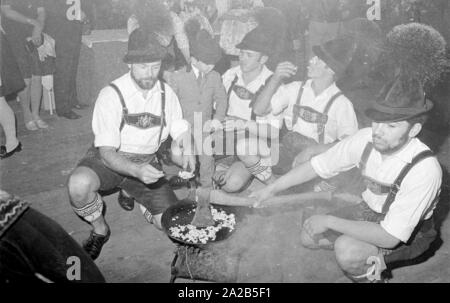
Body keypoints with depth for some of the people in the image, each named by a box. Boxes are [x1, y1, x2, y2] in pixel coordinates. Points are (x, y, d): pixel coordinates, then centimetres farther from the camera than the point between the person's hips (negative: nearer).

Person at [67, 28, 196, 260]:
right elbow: (106, 152, -22)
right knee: (79, 184, -36)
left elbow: (180, 130, 3)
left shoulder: (166, 93, -4)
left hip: (147, 162, 3)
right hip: (110, 160, -3)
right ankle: (99, 230, -3)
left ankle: (131, 194, 21)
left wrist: (187, 148, -23)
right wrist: (136, 170, -42)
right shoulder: (111, 95, -18)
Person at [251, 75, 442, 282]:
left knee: (346, 250, -31)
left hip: (408, 233, -6)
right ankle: (372, 258, 13)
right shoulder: (366, 139, -20)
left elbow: (389, 237, -35)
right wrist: (271, 189, -8)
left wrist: (330, 221, -30)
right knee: (309, 237, 0)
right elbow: (318, 165, -7)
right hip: (370, 211, 6)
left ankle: (369, 274, 1)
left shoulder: (425, 170, -35)